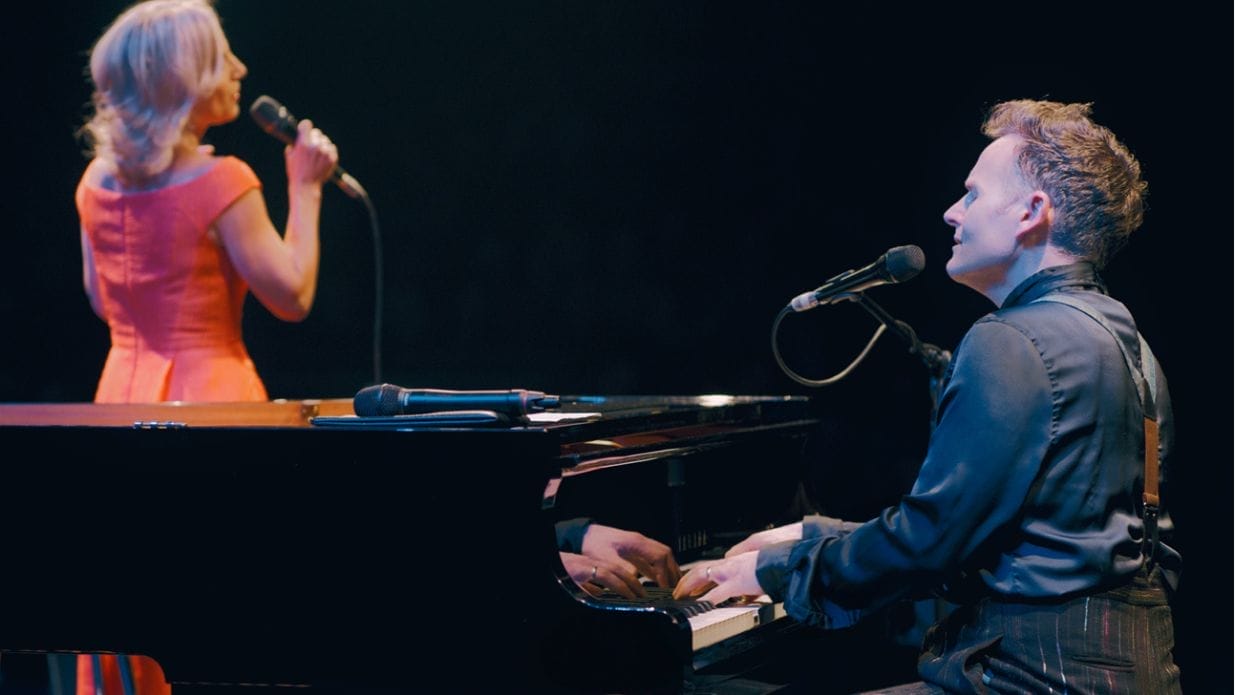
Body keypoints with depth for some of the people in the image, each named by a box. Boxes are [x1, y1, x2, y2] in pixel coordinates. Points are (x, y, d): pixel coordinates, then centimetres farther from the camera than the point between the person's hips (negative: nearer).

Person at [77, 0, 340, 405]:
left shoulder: (97, 179, 2)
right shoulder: (221, 181, -16)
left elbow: (102, 303, 13)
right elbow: (293, 299, -11)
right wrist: (305, 187, -4)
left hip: (122, 388, 6)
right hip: (208, 392, -6)